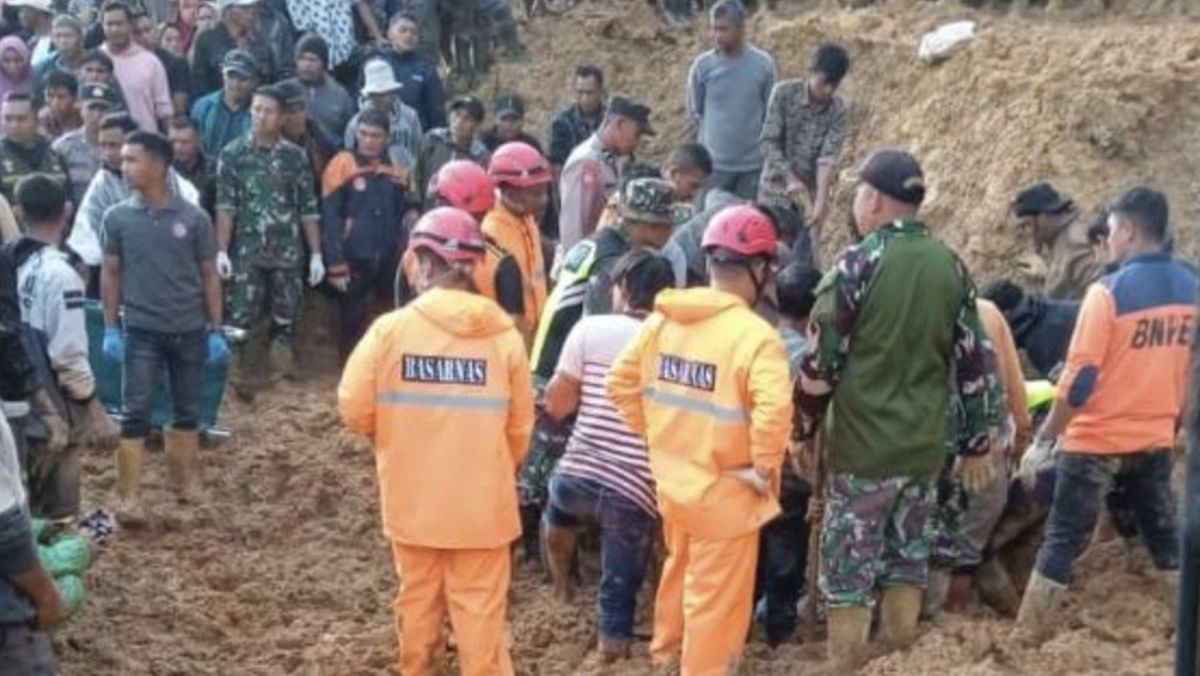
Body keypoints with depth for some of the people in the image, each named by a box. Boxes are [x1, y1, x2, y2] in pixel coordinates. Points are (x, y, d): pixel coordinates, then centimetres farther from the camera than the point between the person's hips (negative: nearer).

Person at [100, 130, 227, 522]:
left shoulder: (193, 219, -5)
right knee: (135, 413, -4)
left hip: (189, 330, 1)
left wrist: (216, 331, -1)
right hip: (140, 331, 0)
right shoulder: (117, 218, -2)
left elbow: (209, 276, 1)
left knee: (187, 411, 13)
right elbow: (111, 274, 5)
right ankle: (129, 497, -2)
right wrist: (111, 329, 0)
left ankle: (184, 478, 30)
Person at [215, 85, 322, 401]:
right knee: (243, 317, -3)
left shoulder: (295, 156, 3)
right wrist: (222, 250, -9)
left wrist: (316, 254, 1)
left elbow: (308, 209, 4)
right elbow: (225, 206, -2)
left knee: (286, 316, 7)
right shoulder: (233, 154, 1)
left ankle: (287, 371, 20)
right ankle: (248, 377, 4)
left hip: (287, 252, 1)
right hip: (246, 251, -1)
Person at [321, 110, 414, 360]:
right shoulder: (342, 165, -6)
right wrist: (336, 265, -13)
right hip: (354, 262, -4)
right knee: (352, 323, 4)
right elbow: (330, 220, -9)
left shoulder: (395, 171, 9)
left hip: (388, 264, 4)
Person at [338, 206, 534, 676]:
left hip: (413, 498, 1)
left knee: (418, 598, 18)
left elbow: (355, 410, -7)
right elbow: (519, 426, 0)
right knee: (480, 606, 7)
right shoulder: (504, 335, -8)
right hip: (482, 501, -1)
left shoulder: (391, 328, -12)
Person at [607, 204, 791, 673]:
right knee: (717, 595, 11)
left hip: (671, 478, 7)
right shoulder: (754, 335, -23)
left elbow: (621, 382, 4)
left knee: (681, 567, 31)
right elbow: (773, 411, -36)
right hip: (724, 491, -7)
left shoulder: (662, 319, -2)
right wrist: (764, 467, -20)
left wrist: (652, 433, 12)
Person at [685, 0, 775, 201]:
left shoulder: (763, 64, -7)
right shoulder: (702, 65, -6)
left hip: (752, 164, 0)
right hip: (713, 163, 0)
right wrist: (717, 133, 10)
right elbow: (695, 111, 7)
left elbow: (770, 112, 4)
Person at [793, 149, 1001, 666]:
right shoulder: (951, 268, 5)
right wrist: (977, 444, 16)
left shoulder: (859, 264, -12)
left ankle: (846, 663, 6)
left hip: (863, 448, -6)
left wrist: (803, 429, 3)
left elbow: (820, 361, -11)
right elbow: (975, 363, 8)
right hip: (925, 447, 6)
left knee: (847, 568, 2)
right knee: (907, 560, 16)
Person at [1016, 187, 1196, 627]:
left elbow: (1081, 378, -19)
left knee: (1063, 540, 1)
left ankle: (1025, 636, 5)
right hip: (1156, 438, 5)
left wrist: (1048, 432, -6)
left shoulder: (1110, 291, -18)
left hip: (1098, 440, -5)